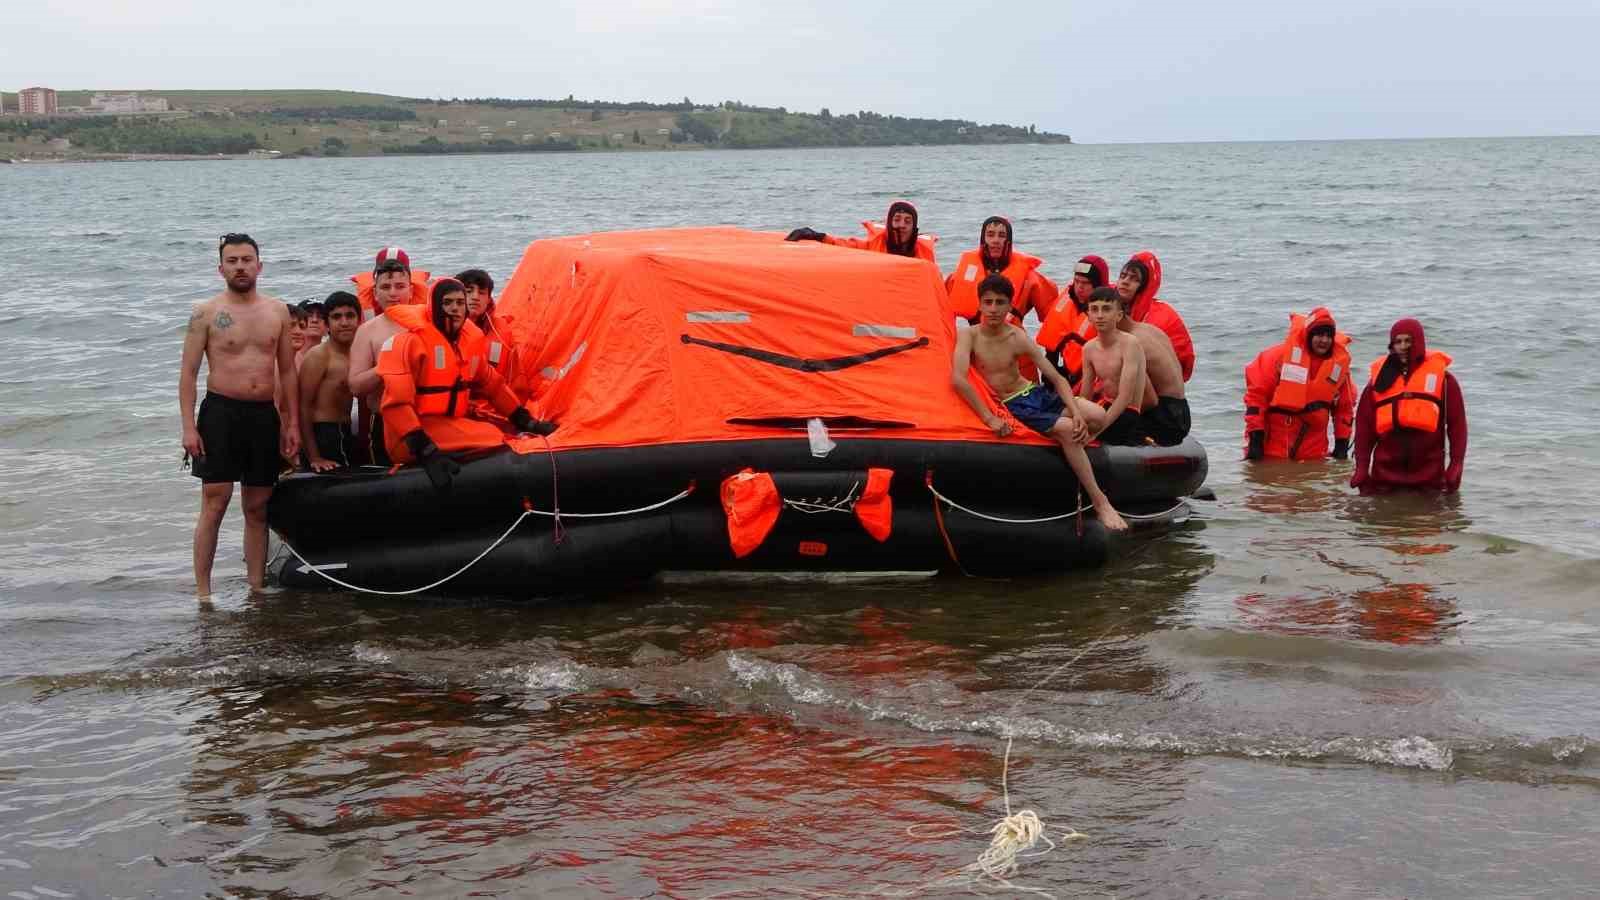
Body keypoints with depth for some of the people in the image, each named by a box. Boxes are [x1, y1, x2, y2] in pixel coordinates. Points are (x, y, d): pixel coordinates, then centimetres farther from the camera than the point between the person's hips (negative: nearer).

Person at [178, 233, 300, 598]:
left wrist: (292, 424, 7)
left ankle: (256, 589, 15)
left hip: (265, 415, 4)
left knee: (258, 508, 8)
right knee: (214, 504, -7)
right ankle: (202, 592, -3)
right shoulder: (206, 313, -1)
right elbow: (188, 372, -3)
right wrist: (189, 427, -11)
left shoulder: (278, 311, 10)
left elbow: (287, 371, 13)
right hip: (220, 412, -3)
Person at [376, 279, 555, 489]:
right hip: (418, 431, -8)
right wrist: (425, 451, -30)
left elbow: (492, 385, 22)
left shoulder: (470, 339, 8)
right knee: (495, 440, -23)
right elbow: (396, 402, -21)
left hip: (451, 426, 8)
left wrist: (526, 421, 18)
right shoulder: (412, 340, -15)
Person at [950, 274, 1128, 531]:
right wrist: (989, 418, -30)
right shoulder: (969, 336, -11)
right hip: (1013, 407, -4)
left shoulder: (1019, 338, -2)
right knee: (1066, 430, -27)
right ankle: (1099, 502, -22)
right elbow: (958, 380, -26)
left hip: (1037, 394, 5)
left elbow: (1056, 378, -5)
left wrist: (1075, 411, -21)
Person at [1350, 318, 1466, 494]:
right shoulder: (1380, 377, 8)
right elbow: (1364, 425, 8)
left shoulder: (1441, 376, 3)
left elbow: (1457, 423, 2)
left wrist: (1456, 465, -6)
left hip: (1429, 474, -2)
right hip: (1385, 472, 2)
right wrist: (1362, 467, 1)